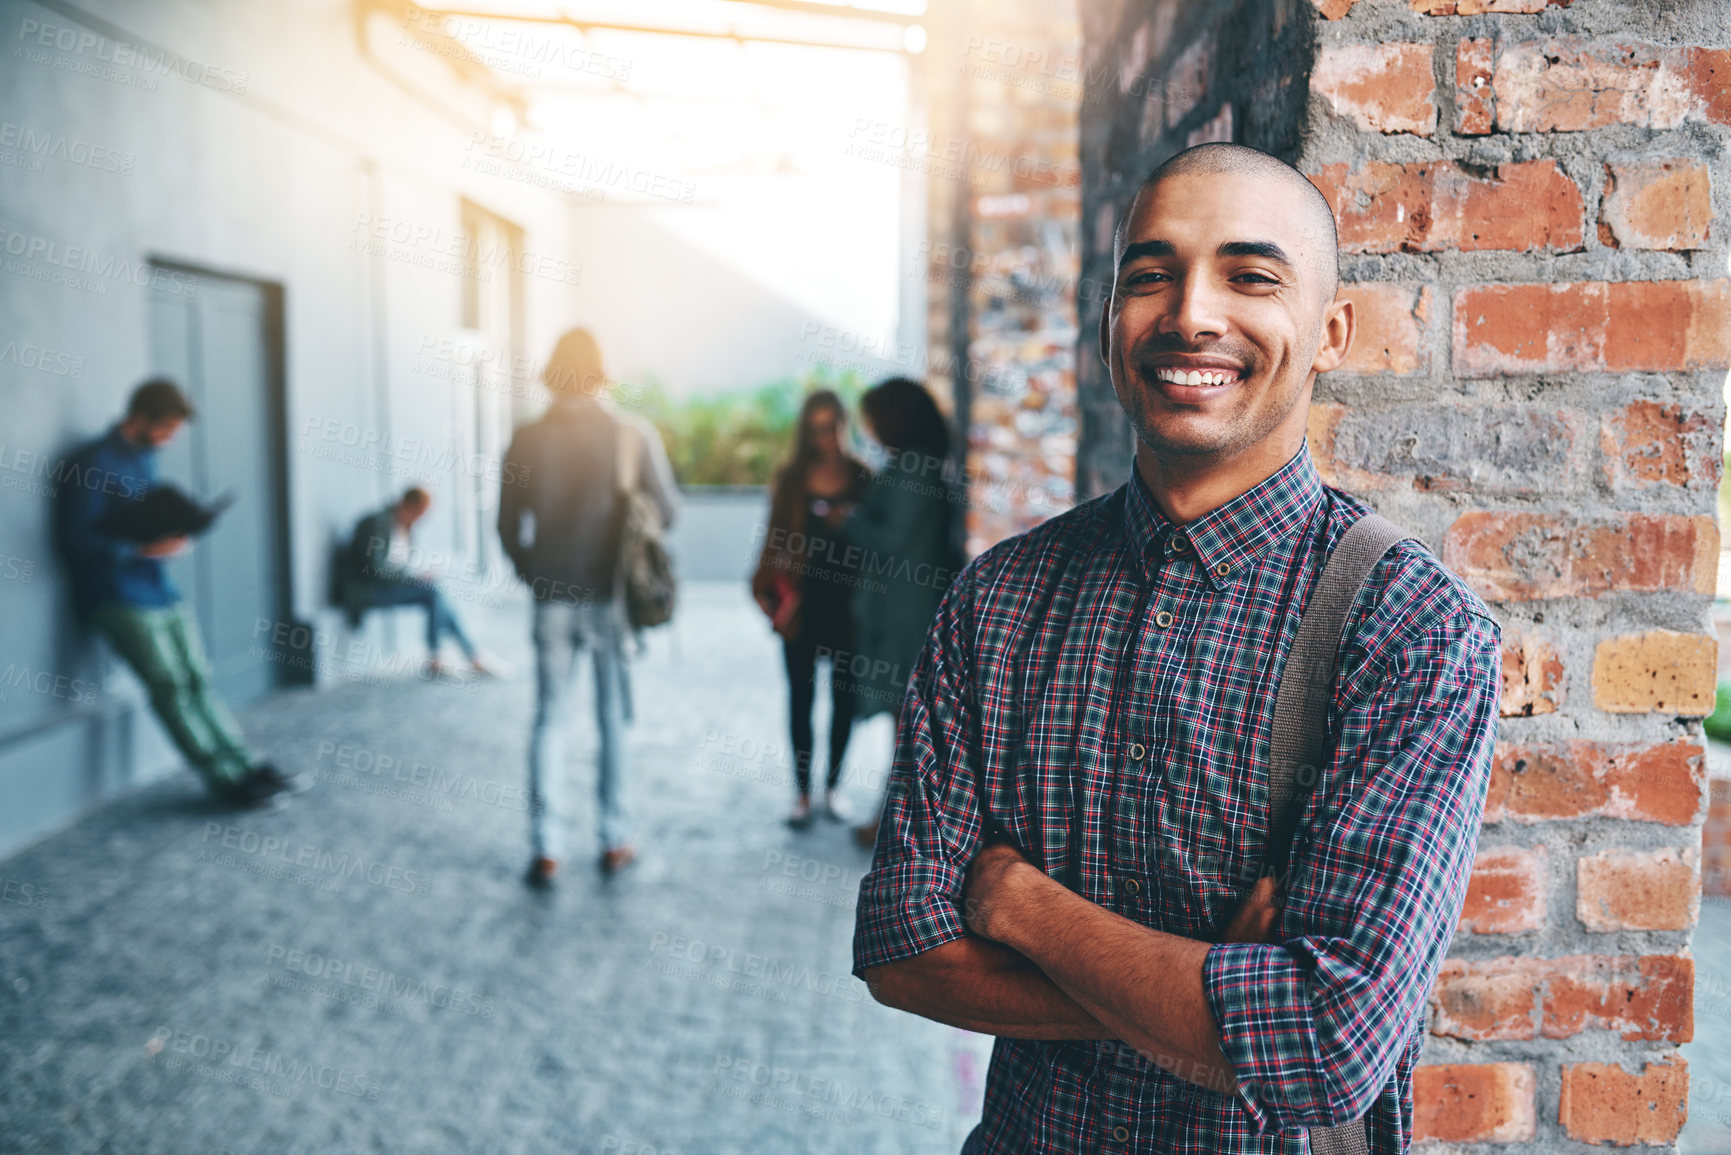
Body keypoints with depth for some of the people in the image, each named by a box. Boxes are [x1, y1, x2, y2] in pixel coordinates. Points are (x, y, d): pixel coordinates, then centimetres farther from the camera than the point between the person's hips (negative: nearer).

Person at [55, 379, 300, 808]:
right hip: (118, 596, -8)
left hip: (160, 590, 8)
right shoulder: (94, 462, -12)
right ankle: (224, 779, -7)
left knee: (198, 679, 5)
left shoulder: (145, 458, 14)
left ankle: (247, 766, 4)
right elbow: (74, 539, -16)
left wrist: (174, 533, 4)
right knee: (169, 686, -11)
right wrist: (142, 550, -22)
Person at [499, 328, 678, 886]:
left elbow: (509, 526, 1)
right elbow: (666, 510, -4)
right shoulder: (634, 434, -7)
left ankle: (545, 847, 6)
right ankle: (615, 840, 17)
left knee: (550, 718, 9)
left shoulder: (528, 439, -3)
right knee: (614, 718, 11)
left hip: (552, 597, 1)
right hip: (613, 594, -1)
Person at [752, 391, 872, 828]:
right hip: (803, 602, 0)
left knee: (844, 696, 5)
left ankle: (831, 787, 19)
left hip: (848, 602, 1)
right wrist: (778, 596, -2)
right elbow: (776, 540, 5)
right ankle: (803, 792, 13)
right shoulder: (791, 478, 3)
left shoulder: (860, 477, 4)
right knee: (801, 697, 4)